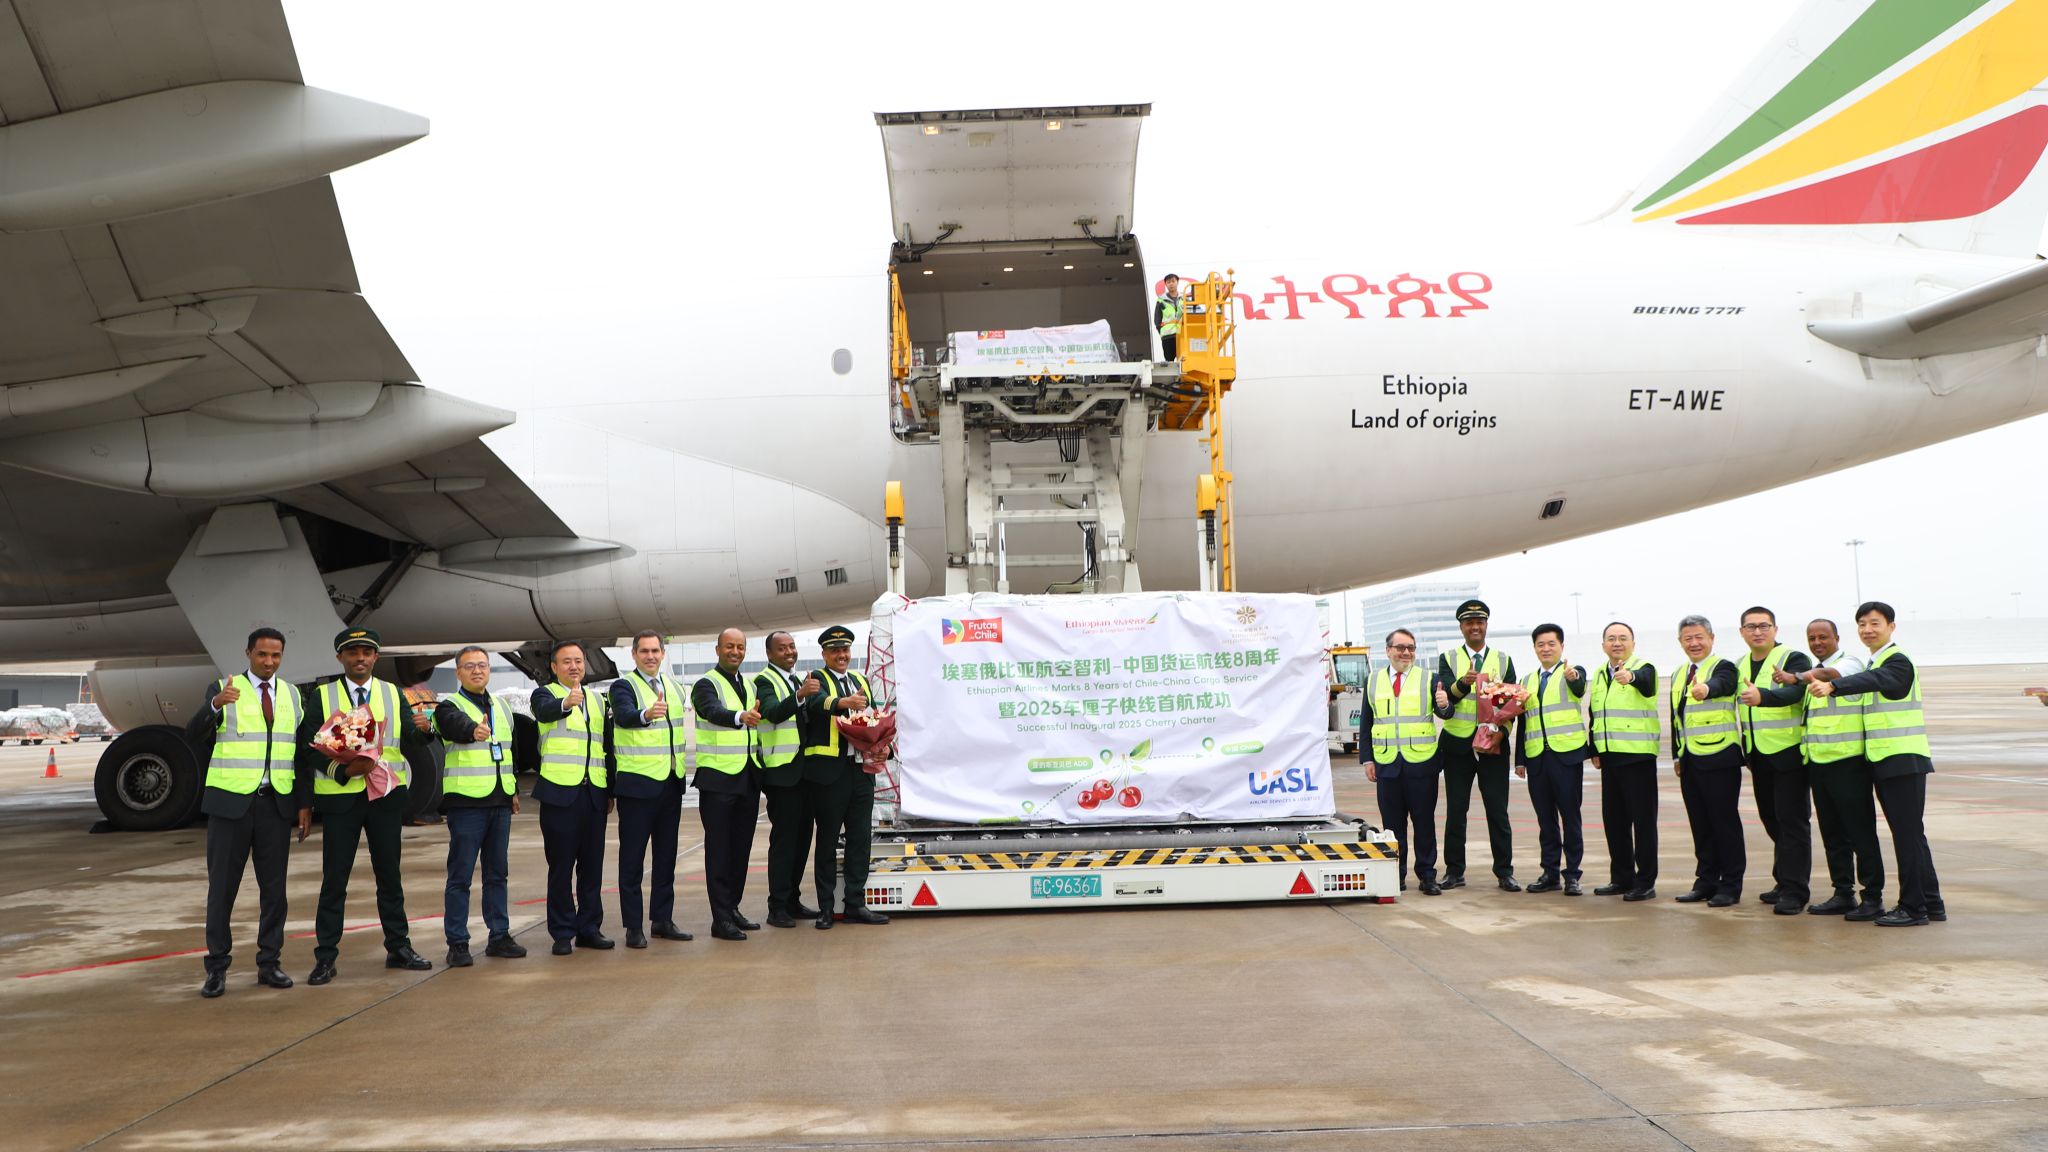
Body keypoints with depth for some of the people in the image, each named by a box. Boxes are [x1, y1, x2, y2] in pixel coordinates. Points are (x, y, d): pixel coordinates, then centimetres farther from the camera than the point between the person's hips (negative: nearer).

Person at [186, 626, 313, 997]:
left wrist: (305, 803, 4)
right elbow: (192, 735, -15)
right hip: (230, 801, -3)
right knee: (222, 887, 1)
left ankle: (269, 963, 14)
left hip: (277, 803, 3)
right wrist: (215, 705, -35)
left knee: (274, 886, 6)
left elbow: (303, 754, 11)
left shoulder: (293, 697, 10)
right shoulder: (223, 689, -1)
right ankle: (217, 968, 7)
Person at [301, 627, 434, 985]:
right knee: (334, 878, 0)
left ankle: (398, 948, 17)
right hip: (339, 796, -2)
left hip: (386, 794, 2)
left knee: (389, 874, 9)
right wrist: (343, 770, -19)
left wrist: (423, 728, -19)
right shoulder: (321, 696, 3)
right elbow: (310, 748, -3)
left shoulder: (392, 693, 11)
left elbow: (408, 738, 3)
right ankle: (325, 956, 5)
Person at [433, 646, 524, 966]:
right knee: (460, 876, -3)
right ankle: (457, 943, 2)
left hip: (499, 801, 6)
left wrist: (514, 789, 19)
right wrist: (474, 731, -50)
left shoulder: (501, 706, 16)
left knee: (498, 873, 11)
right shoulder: (450, 706, -4)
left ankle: (499, 936, 19)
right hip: (465, 800, -6)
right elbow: (457, 724, -29)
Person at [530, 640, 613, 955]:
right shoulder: (546, 694, 2)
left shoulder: (598, 700, 16)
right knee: (561, 866, 0)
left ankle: (589, 928, 16)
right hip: (560, 791, -4)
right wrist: (566, 702, -46)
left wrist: (611, 790, 13)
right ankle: (562, 933, 7)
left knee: (592, 864, 7)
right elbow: (545, 711, -24)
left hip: (594, 793, 4)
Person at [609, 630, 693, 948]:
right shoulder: (623, 686, -9)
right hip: (637, 783, -6)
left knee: (666, 854, 12)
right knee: (632, 856, 0)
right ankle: (633, 927, 4)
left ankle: (662, 919, 21)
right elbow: (624, 716, -31)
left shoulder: (674, 686, 11)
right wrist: (646, 714, -52)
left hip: (671, 782, 6)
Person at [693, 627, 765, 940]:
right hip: (718, 777, -7)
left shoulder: (750, 686, 16)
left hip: (748, 777, 7)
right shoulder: (706, 684, -7)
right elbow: (714, 712, -28)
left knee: (741, 846, 11)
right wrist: (740, 717, -48)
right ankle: (721, 919, -3)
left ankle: (732, 908, 21)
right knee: (719, 848, -4)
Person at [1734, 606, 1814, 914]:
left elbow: (1795, 692, -29)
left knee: (1792, 820, -7)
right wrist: (1744, 749, 19)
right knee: (1771, 819, 14)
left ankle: (1795, 890, -5)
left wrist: (1762, 696, -48)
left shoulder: (1793, 658, -10)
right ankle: (1784, 882, 26)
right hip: (1758, 755, 8)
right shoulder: (1741, 666, 13)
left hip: (1788, 751, -7)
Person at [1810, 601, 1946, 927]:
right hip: (1885, 761, 9)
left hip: (1903, 759, -9)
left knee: (1908, 832, -6)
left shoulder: (1898, 661, -12)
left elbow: (1874, 680, -31)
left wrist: (1833, 685, -47)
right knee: (1909, 834, 13)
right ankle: (1931, 902, 20)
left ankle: (1913, 907, -2)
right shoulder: (1875, 663, 17)